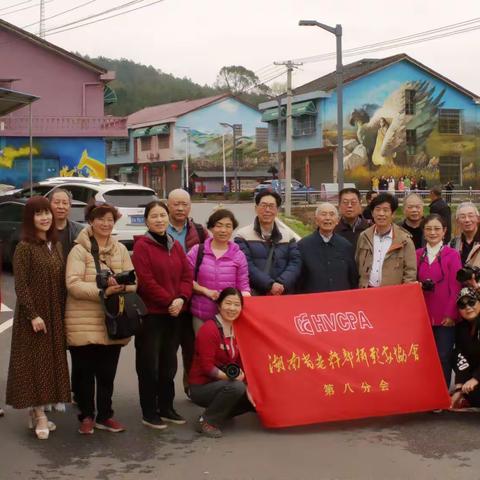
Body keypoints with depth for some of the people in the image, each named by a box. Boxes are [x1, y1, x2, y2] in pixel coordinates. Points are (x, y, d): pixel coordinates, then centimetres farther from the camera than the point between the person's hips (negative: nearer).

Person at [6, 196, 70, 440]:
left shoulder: (55, 246, 10)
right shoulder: (24, 248, -10)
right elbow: (20, 285, -14)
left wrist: (63, 313, 8)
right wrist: (33, 314, -20)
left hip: (55, 316, 7)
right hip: (33, 315, -7)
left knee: (50, 361, 9)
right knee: (35, 362, -3)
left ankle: (37, 411, 18)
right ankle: (39, 414, 2)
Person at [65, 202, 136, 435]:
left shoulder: (121, 249, 10)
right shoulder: (79, 250, -5)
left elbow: (133, 281, 6)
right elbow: (73, 284, -15)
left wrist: (120, 286, -17)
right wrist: (101, 291, -25)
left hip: (113, 322, 4)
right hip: (84, 323, -4)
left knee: (107, 372, 11)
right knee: (84, 372, 5)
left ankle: (104, 416, 24)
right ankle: (86, 416, 20)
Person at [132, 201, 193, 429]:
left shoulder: (175, 246, 13)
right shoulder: (142, 246, -7)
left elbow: (187, 275, 7)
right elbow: (145, 281, -15)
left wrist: (181, 299, -10)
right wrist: (168, 301, -15)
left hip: (174, 313, 6)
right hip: (151, 313, -6)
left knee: (169, 363, 14)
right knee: (149, 364, -1)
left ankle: (166, 408, 24)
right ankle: (149, 413, 8)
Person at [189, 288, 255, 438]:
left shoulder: (236, 329, 5)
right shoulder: (208, 329, -19)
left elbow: (239, 363, 7)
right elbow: (207, 367, -21)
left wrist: (247, 389, -4)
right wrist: (230, 377, -31)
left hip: (222, 384, 8)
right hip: (202, 387, -8)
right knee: (236, 387, -32)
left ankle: (220, 412, 14)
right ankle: (207, 422, -13)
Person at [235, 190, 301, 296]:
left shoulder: (288, 235, 14)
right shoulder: (243, 236, 3)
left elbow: (295, 263, 5)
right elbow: (247, 266, -9)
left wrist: (282, 284, -12)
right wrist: (270, 285, -19)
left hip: (284, 294, 3)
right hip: (253, 294, -3)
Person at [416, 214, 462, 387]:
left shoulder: (452, 254, -3)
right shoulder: (418, 255, 9)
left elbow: (456, 287, -5)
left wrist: (451, 314, -9)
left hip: (445, 317, -3)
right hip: (423, 314, 3)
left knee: (443, 356, -1)